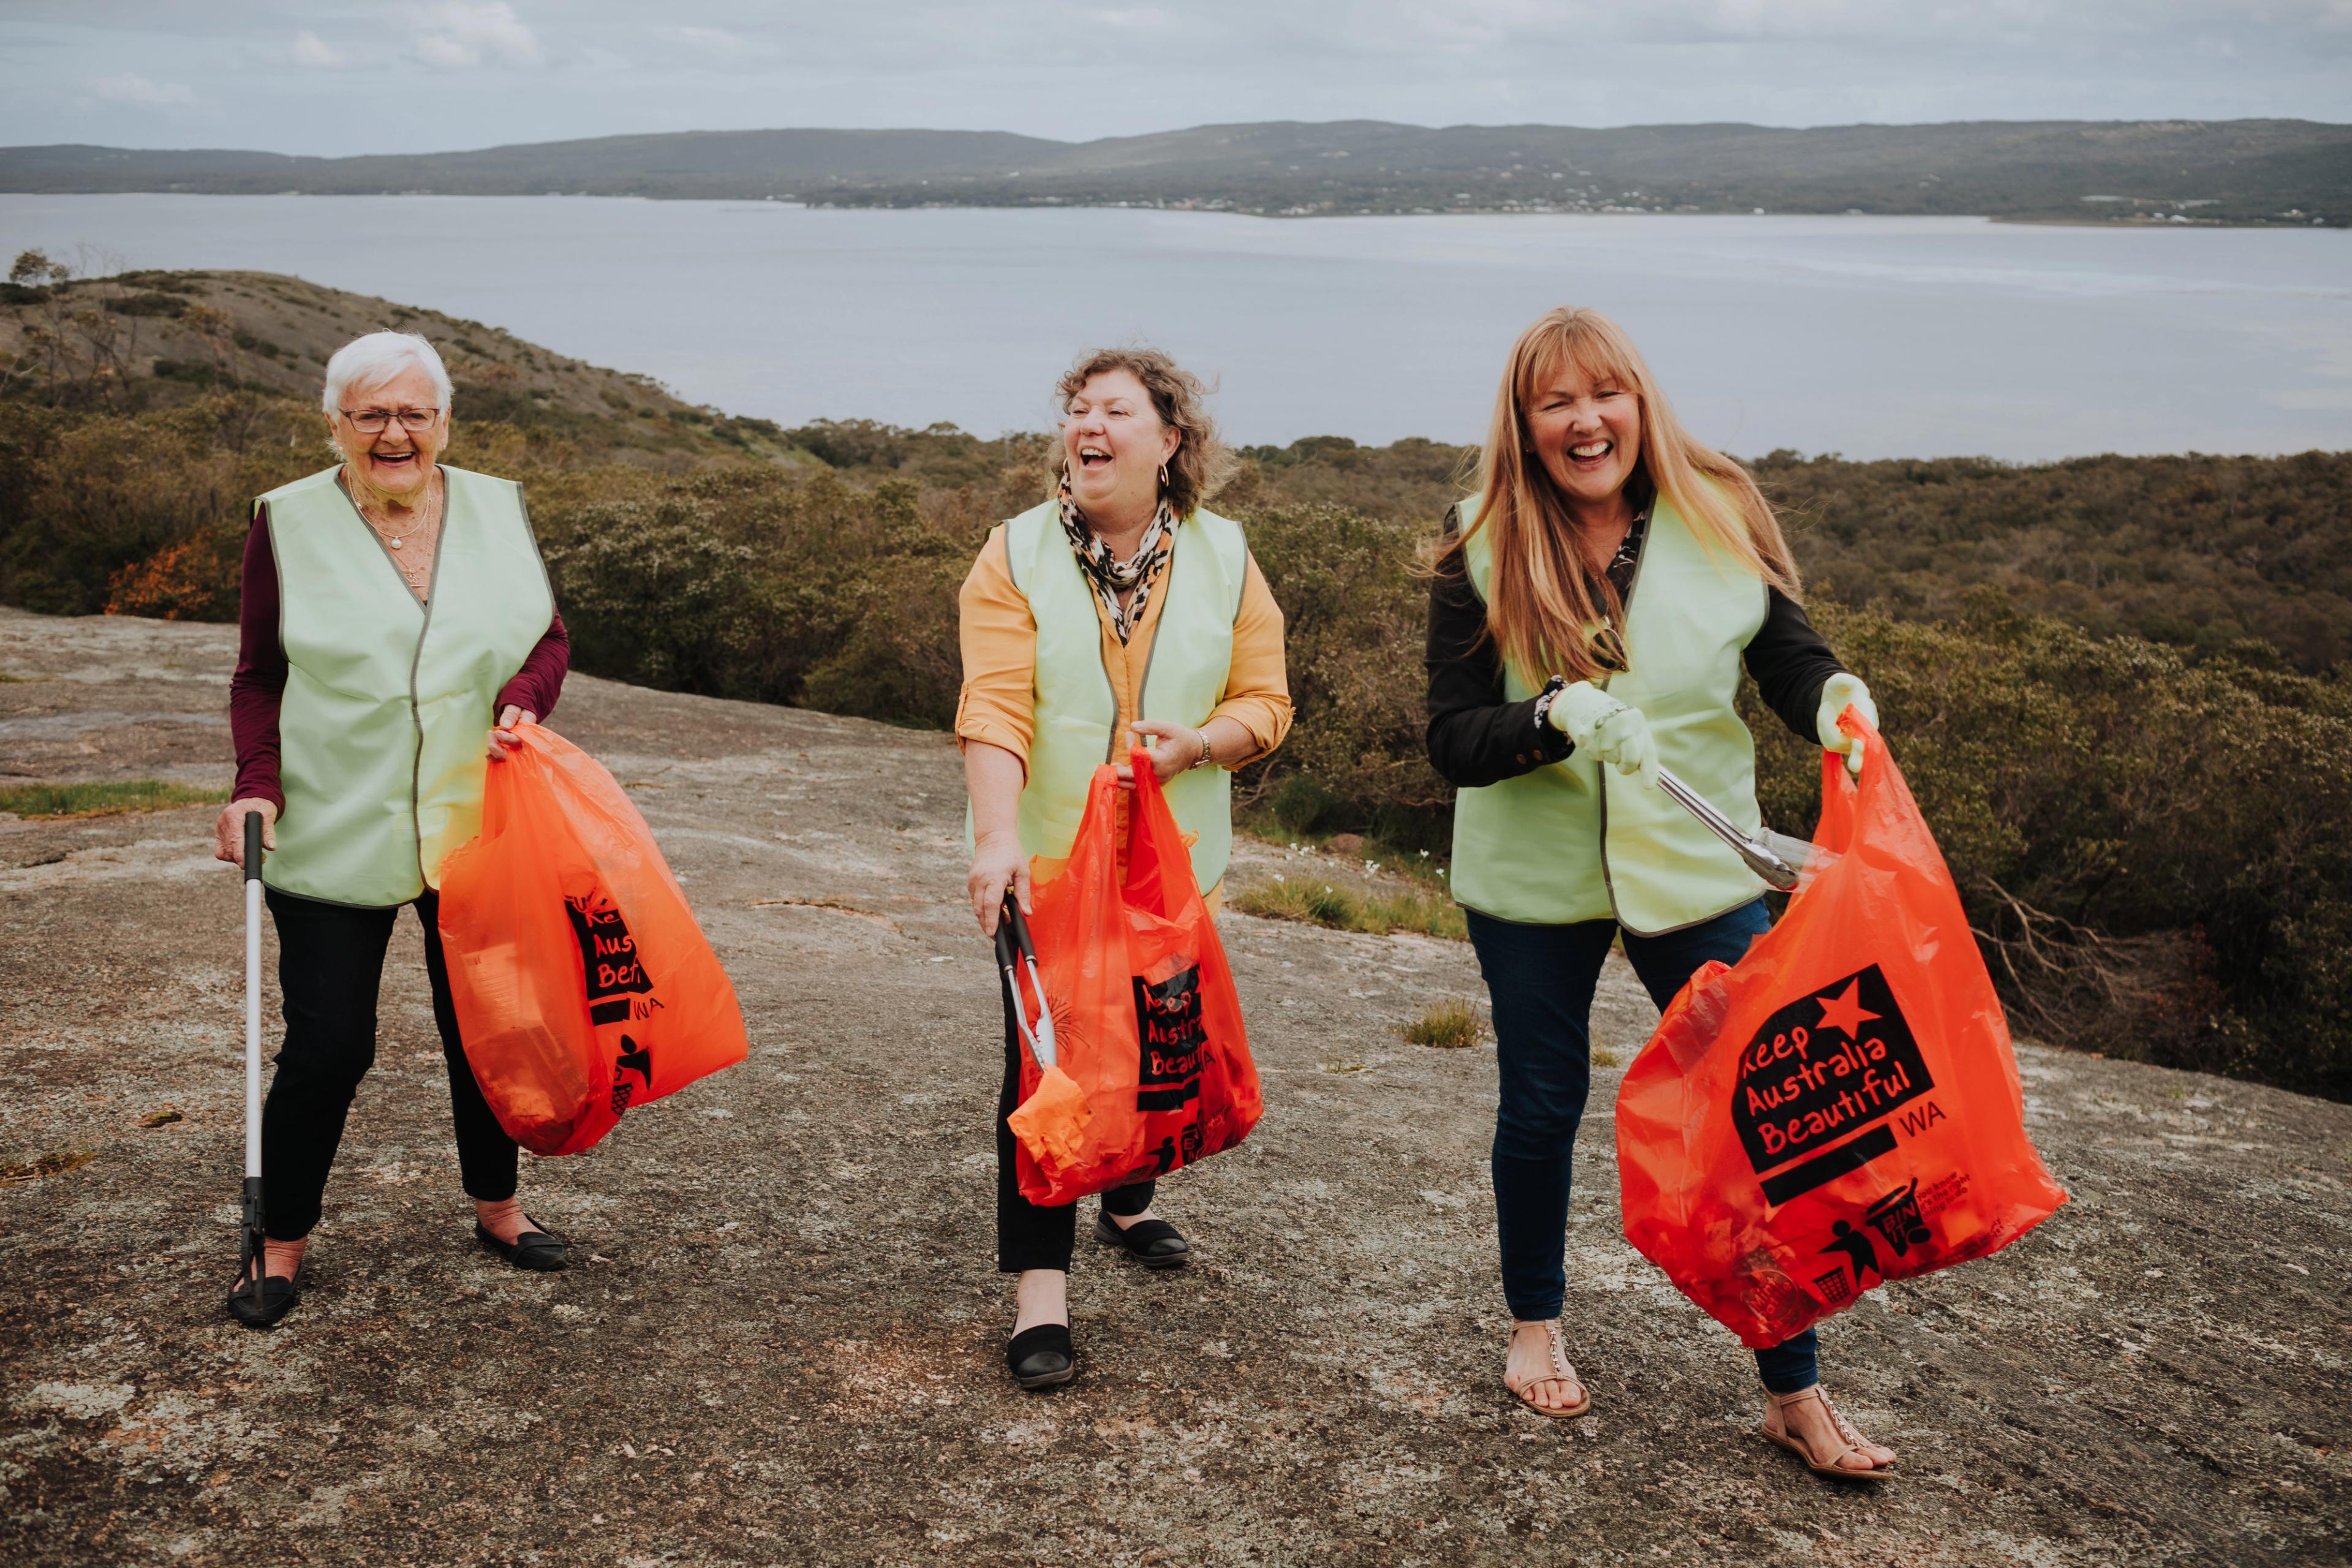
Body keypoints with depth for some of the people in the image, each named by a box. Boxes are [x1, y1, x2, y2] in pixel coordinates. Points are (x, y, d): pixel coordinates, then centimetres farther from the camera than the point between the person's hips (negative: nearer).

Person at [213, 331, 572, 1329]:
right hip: (334, 835, -2)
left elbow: (548, 637, 8)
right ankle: (281, 1245, 19)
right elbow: (259, 677, 2)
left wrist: (522, 703, -13)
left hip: (473, 826, 3)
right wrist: (258, 783, -13)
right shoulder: (289, 523, -2)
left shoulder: (497, 510, 4)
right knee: (325, 1048, -1)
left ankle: (496, 1207, 33)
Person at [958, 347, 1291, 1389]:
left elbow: (1266, 702, 2)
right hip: (1046, 859, -3)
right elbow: (993, 707, -18)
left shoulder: (1224, 558, 1)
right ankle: (1040, 1286, 0)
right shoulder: (1016, 554, -7)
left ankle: (1128, 1204, 42)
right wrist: (997, 838, -31)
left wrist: (1199, 741, -19)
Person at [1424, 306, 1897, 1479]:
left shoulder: (1720, 515, -8)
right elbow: (1453, 739, -13)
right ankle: (1535, 1326, 39)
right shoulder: (1482, 548, -10)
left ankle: (1794, 1391, 16)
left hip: (1697, 867, 1)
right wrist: (1555, 721, -33)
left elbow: (1789, 656, -1)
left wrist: (1834, 700, -25)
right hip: (1533, 875, 0)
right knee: (1542, 1105, 14)